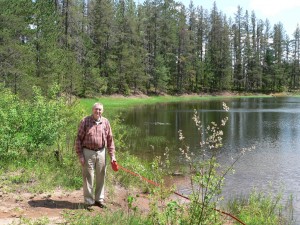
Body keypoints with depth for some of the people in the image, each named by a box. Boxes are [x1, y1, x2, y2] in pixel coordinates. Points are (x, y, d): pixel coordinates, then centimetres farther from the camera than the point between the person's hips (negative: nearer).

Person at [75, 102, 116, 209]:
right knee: (88, 178, 3)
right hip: (88, 152, -3)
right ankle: (88, 201, 15)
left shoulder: (105, 122, 3)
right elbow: (79, 139, -5)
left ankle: (99, 199, 27)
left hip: (101, 152, 4)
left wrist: (112, 155, 5)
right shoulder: (85, 121, -7)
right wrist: (80, 155, -9)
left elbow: (110, 139, 8)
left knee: (101, 177, 12)